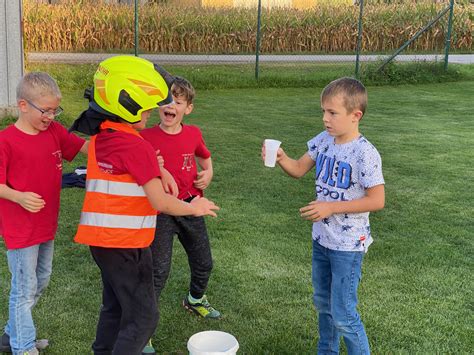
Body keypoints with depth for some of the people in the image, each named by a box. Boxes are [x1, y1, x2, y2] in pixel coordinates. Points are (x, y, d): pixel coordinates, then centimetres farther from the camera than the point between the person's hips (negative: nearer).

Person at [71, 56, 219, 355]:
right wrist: (194, 208, -3)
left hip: (101, 238, 9)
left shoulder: (100, 139, 6)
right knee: (143, 317, 2)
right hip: (127, 243, -8)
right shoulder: (138, 146, -18)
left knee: (115, 307, 23)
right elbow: (160, 202, -18)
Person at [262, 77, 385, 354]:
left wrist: (332, 207, -23)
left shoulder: (364, 154, -22)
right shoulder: (323, 141, -1)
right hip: (322, 237, 8)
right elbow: (298, 170, 7)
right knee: (323, 302, 22)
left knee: (343, 313, 0)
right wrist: (281, 158, -15)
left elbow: (377, 200, -21)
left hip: (348, 244, -7)